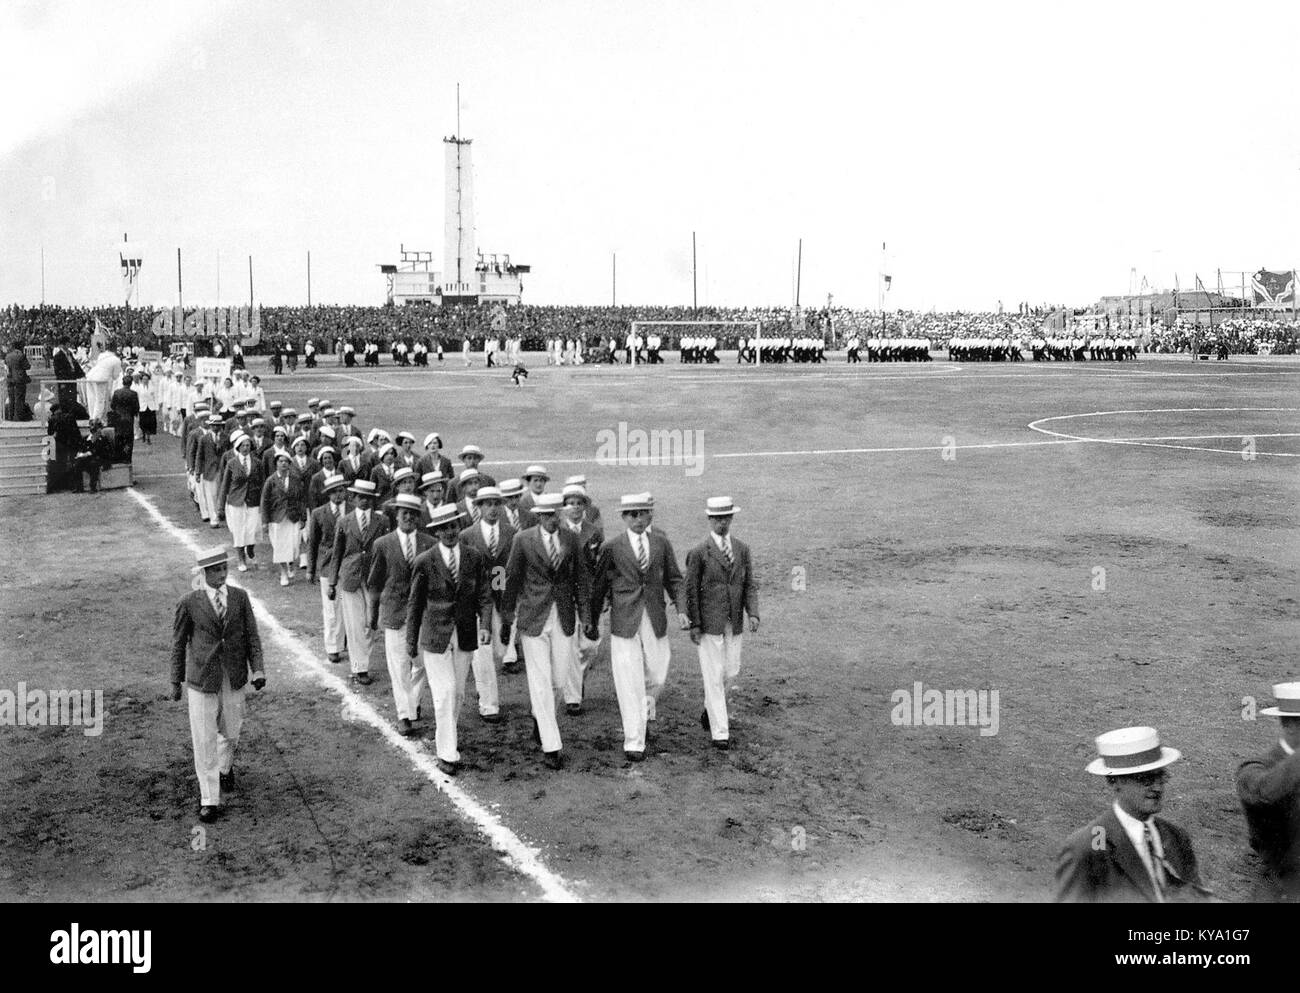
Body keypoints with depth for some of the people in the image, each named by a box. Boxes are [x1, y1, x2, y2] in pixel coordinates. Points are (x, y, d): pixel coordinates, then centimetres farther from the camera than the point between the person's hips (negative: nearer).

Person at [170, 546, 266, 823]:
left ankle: (225, 767, 48)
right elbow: (179, 643, 1)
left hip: (234, 681, 3)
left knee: (231, 732, 16)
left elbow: (251, 635, 1)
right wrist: (176, 681, 4)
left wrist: (257, 669, -10)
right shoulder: (189, 603, -8)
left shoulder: (240, 597, -1)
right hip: (202, 681, -2)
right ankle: (209, 799, 9)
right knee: (204, 741, -2)